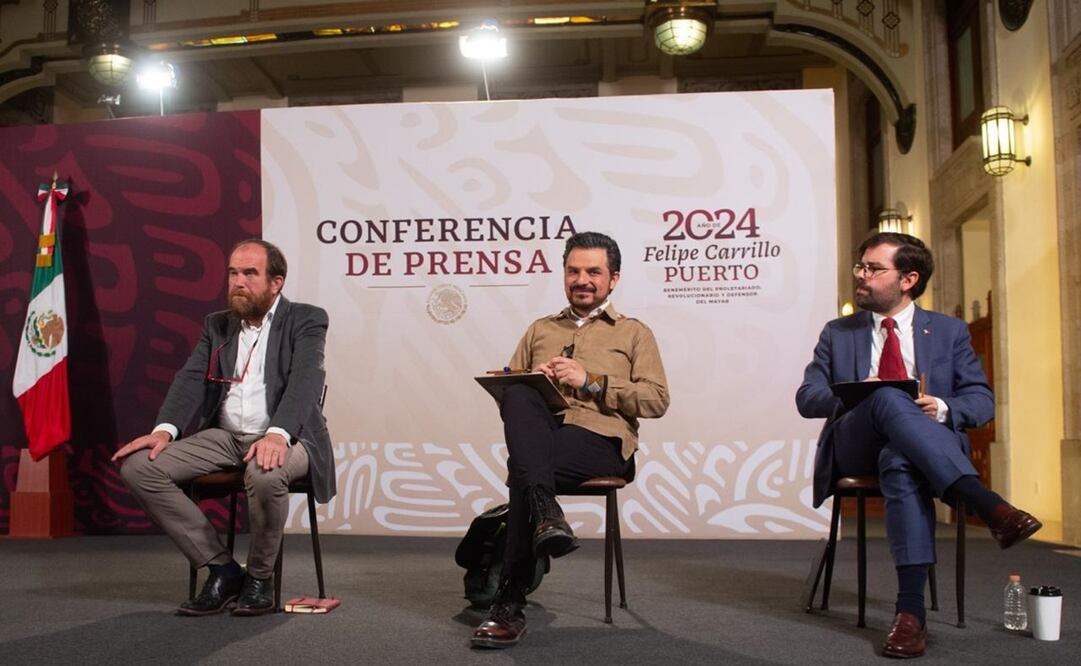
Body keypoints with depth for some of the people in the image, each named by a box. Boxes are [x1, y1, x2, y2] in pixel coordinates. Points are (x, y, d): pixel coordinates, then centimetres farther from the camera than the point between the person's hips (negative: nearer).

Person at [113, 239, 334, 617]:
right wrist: (165, 429, -15)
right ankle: (221, 568, -6)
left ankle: (260, 577, -10)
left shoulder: (306, 320, 0)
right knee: (138, 465, -14)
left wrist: (277, 434, -34)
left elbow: (305, 380, -16)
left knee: (265, 474, -40)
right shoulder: (217, 325, 17)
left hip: (285, 437, -5)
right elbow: (191, 378, 5)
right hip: (223, 437, 6)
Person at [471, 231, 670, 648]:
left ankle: (510, 602, -26)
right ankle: (545, 514, -44)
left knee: (522, 470, -33)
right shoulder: (539, 330, 27)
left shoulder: (634, 333, 16)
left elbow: (656, 400, 2)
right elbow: (505, 391, 21)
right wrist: (533, 382, -3)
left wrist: (591, 382, -8)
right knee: (519, 396, -32)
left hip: (601, 441, -3)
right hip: (541, 436, 3)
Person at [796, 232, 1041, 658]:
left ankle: (911, 610, -44)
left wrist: (943, 409, -15)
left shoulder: (950, 331, 16)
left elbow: (981, 399, 10)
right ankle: (987, 506, -47)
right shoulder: (837, 333, 18)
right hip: (856, 446, 0)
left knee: (900, 463, -41)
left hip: (926, 446, 0)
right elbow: (807, 397, 9)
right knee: (887, 397, -37)